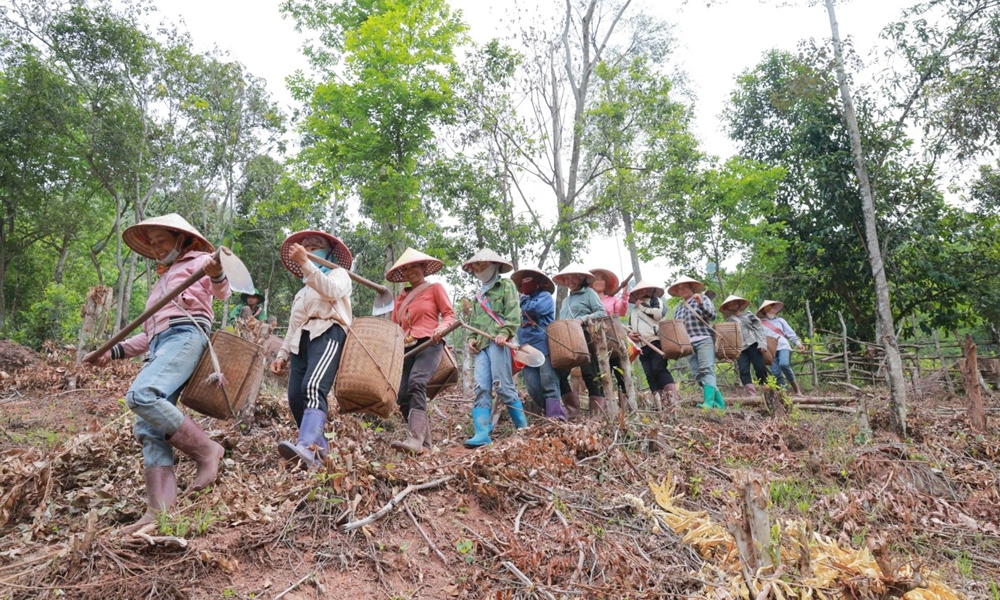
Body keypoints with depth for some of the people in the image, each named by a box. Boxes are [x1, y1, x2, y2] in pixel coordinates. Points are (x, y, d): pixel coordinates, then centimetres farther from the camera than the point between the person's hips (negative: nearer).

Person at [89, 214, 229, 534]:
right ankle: (160, 508, -15)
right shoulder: (162, 280, 36)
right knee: (149, 427, -7)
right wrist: (114, 351, 29)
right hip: (159, 347, 8)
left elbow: (223, 292, -9)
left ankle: (206, 449, -21)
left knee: (141, 395, -31)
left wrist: (217, 274, -32)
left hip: (185, 335, -8)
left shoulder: (198, 260, 12)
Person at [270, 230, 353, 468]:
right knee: (295, 397, -6)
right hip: (302, 340, 8)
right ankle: (319, 448, 4)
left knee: (313, 387, -30)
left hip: (328, 333, -8)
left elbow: (331, 291, -11)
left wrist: (305, 263, -18)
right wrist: (282, 354, 23)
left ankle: (308, 447, -46)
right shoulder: (303, 289, 37)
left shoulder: (338, 273, 16)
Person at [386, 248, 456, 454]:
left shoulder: (435, 288, 11)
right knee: (402, 396, -8)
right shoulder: (400, 297, 24)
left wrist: (442, 327, -18)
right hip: (407, 349, 6)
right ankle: (425, 441, 3)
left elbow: (449, 314, 4)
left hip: (429, 344, -6)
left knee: (416, 383, -30)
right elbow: (394, 327, 22)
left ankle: (415, 439, -39)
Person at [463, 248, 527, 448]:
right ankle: (482, 433, -10)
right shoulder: (479, 294, 28)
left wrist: (505, 332, -20)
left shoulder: (506, 285, 8)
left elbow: (514, 312, -5)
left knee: (502, 385, -10)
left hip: (498, 341, -7)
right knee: (481, 388, -6)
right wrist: (472, 338, 10)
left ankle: (523, 427, 2)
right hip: (481, 344, 7)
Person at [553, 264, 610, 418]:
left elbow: (602, 312, -6)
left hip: (585, 339, -7)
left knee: (590, 373, -8)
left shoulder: (589, 293, 6)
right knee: (559, 372, -3)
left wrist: (583, 319, -16)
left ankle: (598, 411, -5)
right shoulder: (565, 300, 25)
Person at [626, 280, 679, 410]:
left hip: (656, 342, -6)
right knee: (650, 375, -4)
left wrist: (642, 305, 0)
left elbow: (657, 314, -9)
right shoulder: (633, 311, 28)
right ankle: (661, 402, -7)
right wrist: (630, 333, 6)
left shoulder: (655, 300, 12)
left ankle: (674, 398, -22)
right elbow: (628, 327, 29)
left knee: (659, 369, -20)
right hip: (642, 346, 6)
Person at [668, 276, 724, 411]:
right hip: (688, 344, 6)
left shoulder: (702, 298, 8)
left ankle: (708, 401, -31)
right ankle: (719, 403, 1)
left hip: (704, 340, -6)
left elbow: (712, 315, -5)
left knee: (706, 370, -19)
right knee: (698, 375, -1)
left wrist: (701, 304, -19)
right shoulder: (678, 309, 21)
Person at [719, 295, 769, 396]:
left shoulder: (749, 315, 18)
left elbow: (759, 328, 8)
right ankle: (752, 394, -19)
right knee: (744, 371, -14)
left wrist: (762, 343, -6)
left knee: (760, 368, -13)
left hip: (753, 344, -1)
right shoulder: (728, 321, 20)